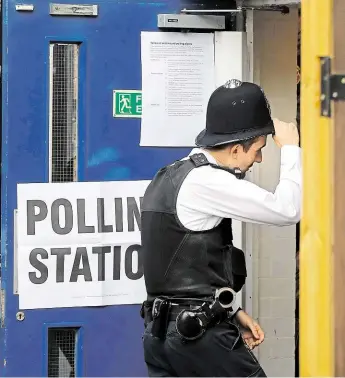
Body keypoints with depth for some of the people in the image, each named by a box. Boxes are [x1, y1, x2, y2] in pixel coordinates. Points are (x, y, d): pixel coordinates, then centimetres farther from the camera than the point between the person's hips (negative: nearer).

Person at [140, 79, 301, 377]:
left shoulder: (168, 179, 16)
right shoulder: (205, 182, -15)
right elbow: (288, 210, -17)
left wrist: (231, 311, 19)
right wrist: (290, 149, -3)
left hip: (160, 330, 9)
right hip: (201, 331, -9)